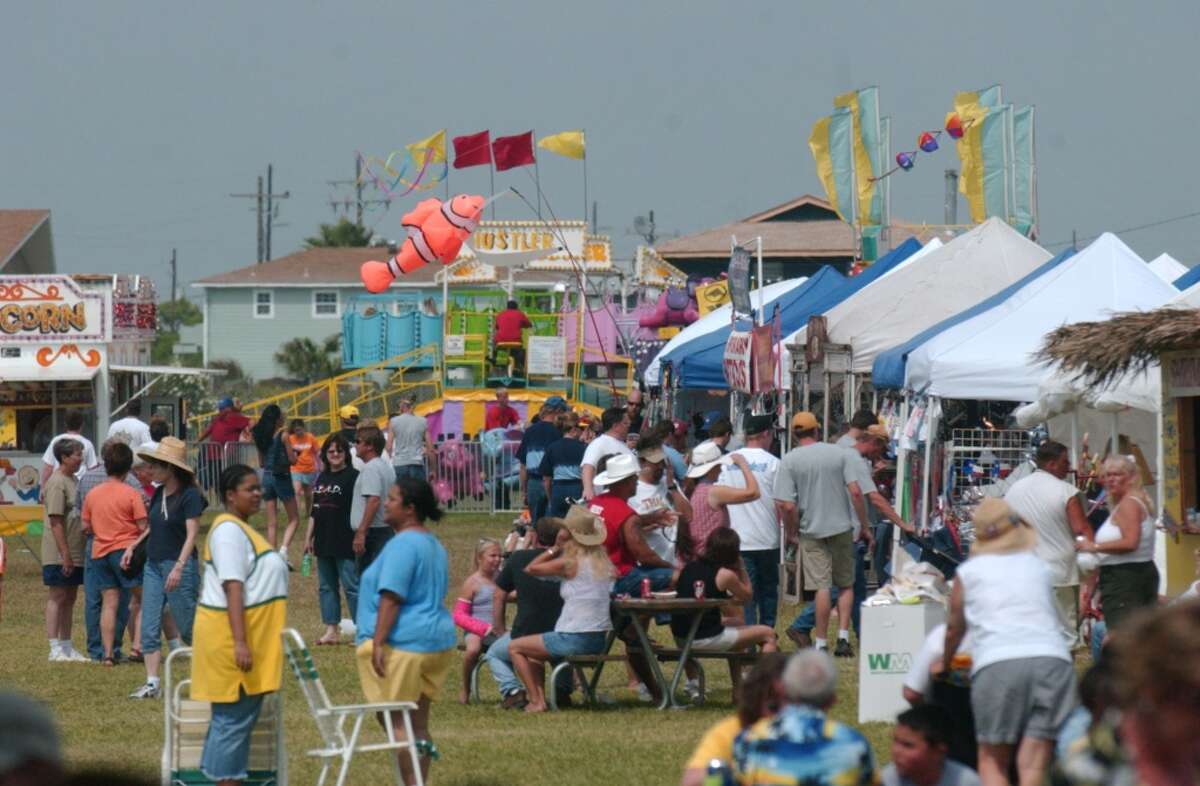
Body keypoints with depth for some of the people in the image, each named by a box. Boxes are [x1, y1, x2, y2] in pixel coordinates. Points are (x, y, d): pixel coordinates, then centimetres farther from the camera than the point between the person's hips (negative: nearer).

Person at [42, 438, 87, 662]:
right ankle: (55, 649, -2)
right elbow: (56, 522, -19)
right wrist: (65, 554, -21)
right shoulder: (57, 483, -15)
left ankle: (66, 647, 17)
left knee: (69, 598, 12)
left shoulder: (74, 481, 14)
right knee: (57, 598, -4)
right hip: (58, 554, -9)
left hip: (74, 554, 9)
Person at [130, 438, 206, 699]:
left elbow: (191, 534, -16)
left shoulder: (189, 495, -12)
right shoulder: (158, 494, 10)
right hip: (153, 565, 8)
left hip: (179, 566, -7)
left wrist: (179, 567, -24)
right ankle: (152, 684, 1)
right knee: (149, 629, 0)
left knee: (188, 628, 1)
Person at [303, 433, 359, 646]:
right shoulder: (321, 479, 15)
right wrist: (308, 538, 17)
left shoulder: (353, 477, -7)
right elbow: (314, 511, 20)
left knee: (352, 586, -7)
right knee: (326, 587, 9)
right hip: (324, 542, 8)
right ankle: (331, 630, 14)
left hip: (345, 543, -8)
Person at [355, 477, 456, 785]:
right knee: (418, 722, 13)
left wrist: (377, 643, -22)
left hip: (402, 644, -10)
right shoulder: (435, 546, 16)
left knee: (397, 722, -5)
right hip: (438, 641, 10)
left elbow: (391, 598, -21)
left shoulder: (402, 546, -15)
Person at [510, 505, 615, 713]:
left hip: (574, 639, -8)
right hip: (600, 640, 8)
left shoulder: (570, 562, -12)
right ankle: (540, 698, 20)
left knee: (515, 647, 10)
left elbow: (531, 568, -4)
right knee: (535, 653, 30)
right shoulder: (603, 561, 7)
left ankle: (536, 701, 4)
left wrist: (555, 549, 6)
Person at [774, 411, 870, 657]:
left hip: (812, 530, -1)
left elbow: (788, 506, -11)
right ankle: (843, 637, 2)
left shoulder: (789, 461, -6)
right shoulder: (840, 454, -2)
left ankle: (821, 643, 1)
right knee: (845, 584, 12)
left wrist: (790, 532, 5)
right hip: (842, 526, 1)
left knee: (823, 586, 3)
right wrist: (865, 526, 0)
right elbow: (855, 492, -8)